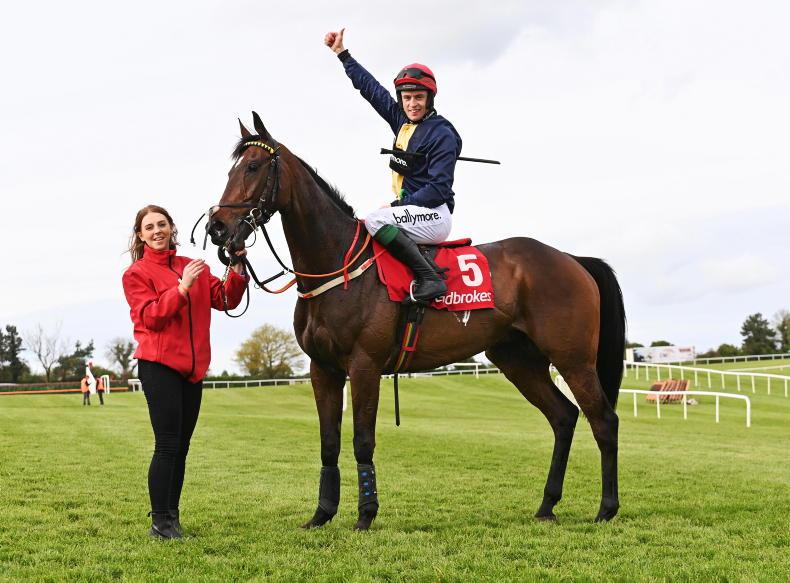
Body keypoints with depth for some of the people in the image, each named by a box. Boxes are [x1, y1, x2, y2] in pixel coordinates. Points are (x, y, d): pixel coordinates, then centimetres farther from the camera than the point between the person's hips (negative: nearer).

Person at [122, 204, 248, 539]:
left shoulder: (193, 267, 14)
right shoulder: (136, 273, 0)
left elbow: (226, 300, 8)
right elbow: (151, 317, -12)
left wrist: (238, 269, -8)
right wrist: (182, 287, -21)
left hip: (193, 367, 6)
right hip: (159, 365, -6)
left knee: (181, 447, 8)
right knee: (167, 446, -10)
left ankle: (171, 519, 15)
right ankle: (160, 522, -5)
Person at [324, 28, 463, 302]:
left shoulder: (442, 134, -11)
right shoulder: (402, 120, 12)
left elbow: (439, 188, -17)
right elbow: (370, 87, 19)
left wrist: (397, 205, -19)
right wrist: (341, 53, 22)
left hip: (433, 215, -9)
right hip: (410, 212, 9)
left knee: (375, 220, -27)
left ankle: (430, 279, -32)